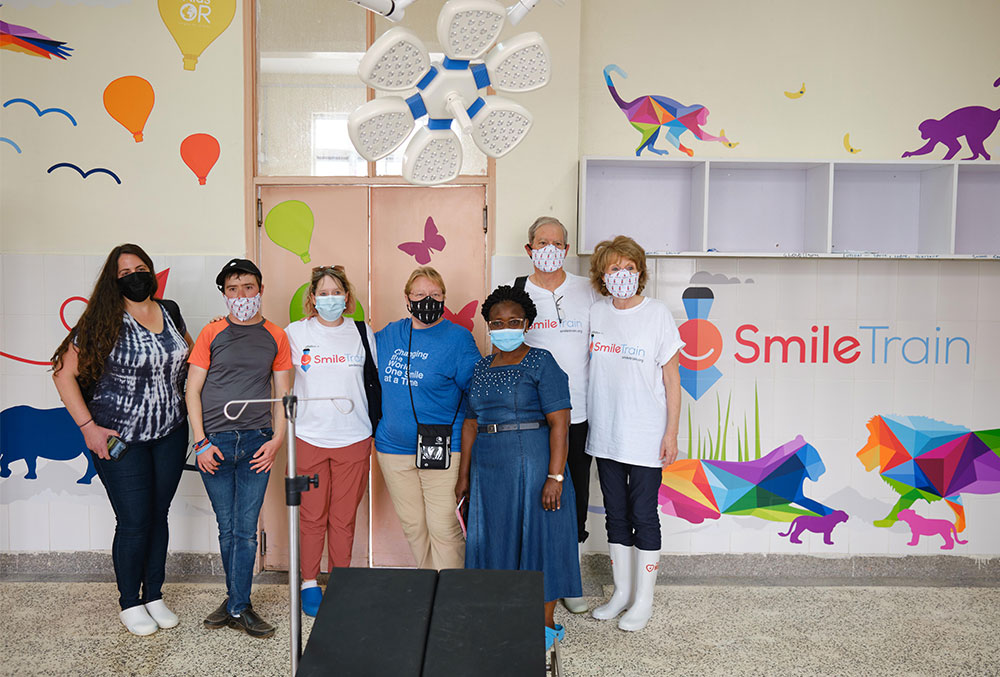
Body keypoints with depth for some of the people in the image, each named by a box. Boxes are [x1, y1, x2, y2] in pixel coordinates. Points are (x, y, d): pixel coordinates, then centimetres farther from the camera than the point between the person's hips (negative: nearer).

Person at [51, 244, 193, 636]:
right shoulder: (104, 321, -10)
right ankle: (130, 604, 20)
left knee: (158, 515, 13)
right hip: (120, 440, -4)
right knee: (134, 521, 0)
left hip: (170, 434, 4)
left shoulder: (170, 311, 4)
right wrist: (88, 427, -13)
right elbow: (65, 373, -9)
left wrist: (192, 402, 12)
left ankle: (154, 596, 28)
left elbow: (190, 353, 22)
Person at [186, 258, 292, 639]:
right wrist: (201, 442, -5)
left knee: (246, 528, 2)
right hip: (215, 442, 0)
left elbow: (283, 393, 8)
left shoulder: (275, 336, 7)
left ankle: (237, 607, 13)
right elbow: (193, 390, 4)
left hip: (257, 443, 0)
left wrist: (276, 440, -3)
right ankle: (237, 600, 24)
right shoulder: (212, 334, 4)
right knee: (227, 527, 9)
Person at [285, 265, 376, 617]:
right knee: (312, 516, 7)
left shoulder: (362, 332, 7)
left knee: (344, 518, 8)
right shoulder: (295, 333, 3)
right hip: (309, 439, -1)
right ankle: (309, 584, 24)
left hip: (353, 439, 1)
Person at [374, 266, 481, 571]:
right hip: (394, 448, 5)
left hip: (443, 449, -4)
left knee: (444, 528, -4)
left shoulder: (458, 338, -5)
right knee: (413, 526, 13)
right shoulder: (388, 335, 7)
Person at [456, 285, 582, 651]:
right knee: (497, 538, 11)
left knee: (538, 536, 2)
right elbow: (471, 422, 15)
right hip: (488, 467, 6)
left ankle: (547, 624, 17)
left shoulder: (541, 362, -7)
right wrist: (464, 474, 13)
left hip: (532, 462, -6)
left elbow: (559, 422, -13)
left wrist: (555, 476, -19)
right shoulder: (482, 367, 12)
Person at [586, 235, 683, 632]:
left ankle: (643, 600, 19)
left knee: (643, 515, 4)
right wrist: (588, 422, 10)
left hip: (646, 437, -4)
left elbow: (671, 378, -6)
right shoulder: (596, 313, 4)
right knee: (615, 514, 14)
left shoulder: (658, 314, -7)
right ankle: (621, 592, 29)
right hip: (605, 435, 5)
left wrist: (671, 433, -9)